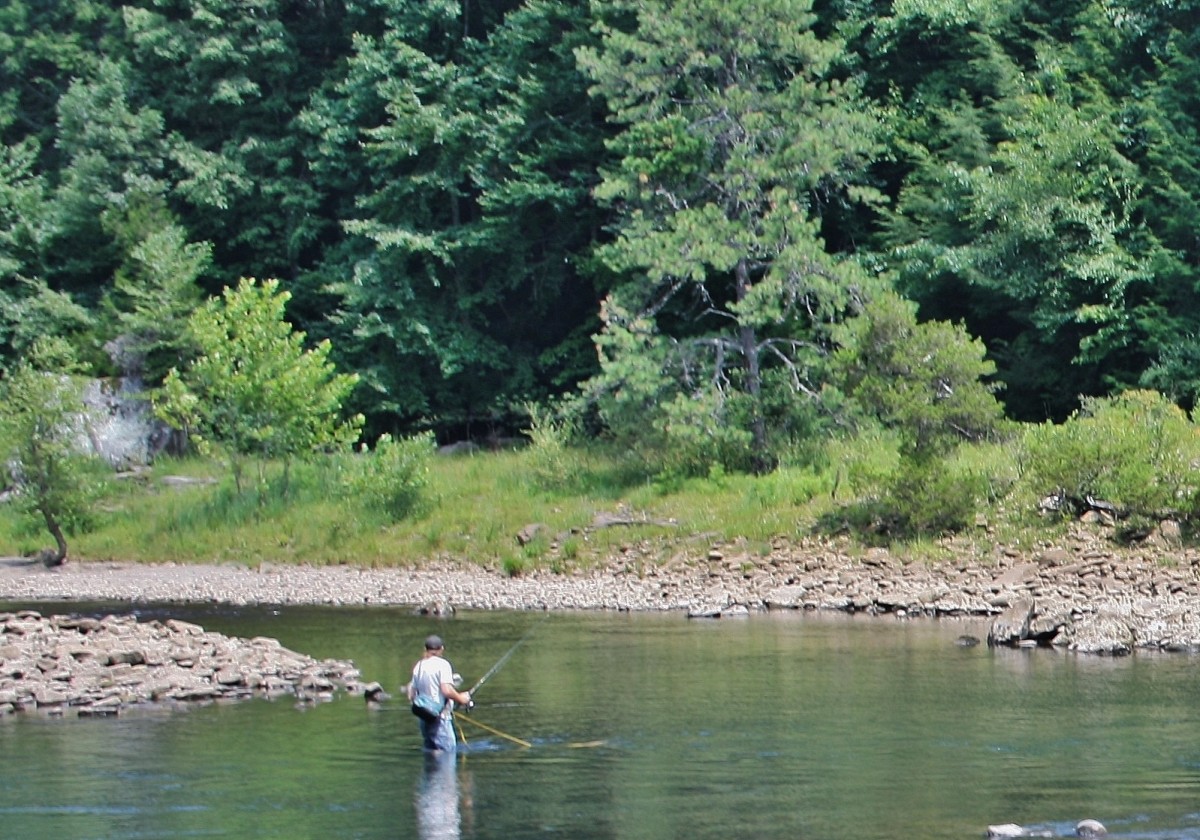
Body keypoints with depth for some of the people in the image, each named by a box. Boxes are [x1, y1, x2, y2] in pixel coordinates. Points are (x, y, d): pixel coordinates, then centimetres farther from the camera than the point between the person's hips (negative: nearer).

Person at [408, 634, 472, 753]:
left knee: (430, 753, 14)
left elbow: (411, 696, 14)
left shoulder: (418, 666, 12)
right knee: (448, 751, -9)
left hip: (424, 720, 8)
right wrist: (461, 699, -4)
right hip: (440, 718, -8)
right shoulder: (442, 664, -10)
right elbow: (447, 691, -20)